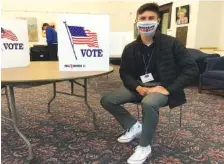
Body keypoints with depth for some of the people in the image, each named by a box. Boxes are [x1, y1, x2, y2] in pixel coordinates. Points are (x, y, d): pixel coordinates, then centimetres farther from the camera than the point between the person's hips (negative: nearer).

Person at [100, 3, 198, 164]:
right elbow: (124, 72, 7)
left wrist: (168, 89, -20)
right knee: (107, 100, -10)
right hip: (139, 87, 5)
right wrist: (137, 87, -13)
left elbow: (192, 68, -10)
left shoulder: (171, 43, -10)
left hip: (162, 87, -4)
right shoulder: (130, 48, 0)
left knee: (149, 103, -38)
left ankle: (145, 147, -13)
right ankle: (134, 126, 11)